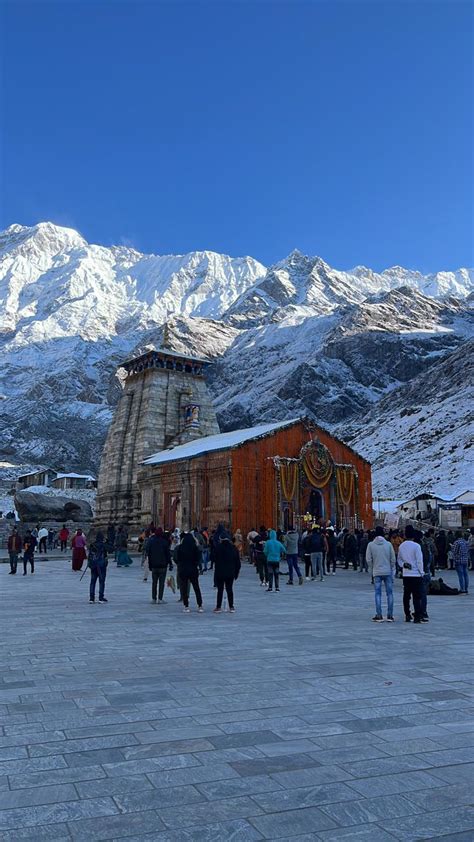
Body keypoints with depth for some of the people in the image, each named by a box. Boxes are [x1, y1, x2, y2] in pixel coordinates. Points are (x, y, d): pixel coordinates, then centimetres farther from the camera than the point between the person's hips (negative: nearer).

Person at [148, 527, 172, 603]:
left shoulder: (151, 541, 1)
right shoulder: (164, 542, -8)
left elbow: (148, 553, 5)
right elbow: (168, 554, -6)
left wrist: (150, 564, 12)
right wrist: (170, 564, 0)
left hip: (154, 565, 3)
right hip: (162, 565, -3)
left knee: (154, 582, 13)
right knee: (161, 583, 1)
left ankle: (153, 598, 13)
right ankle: (160, 599, -3)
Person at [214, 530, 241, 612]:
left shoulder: (218, 548, -11)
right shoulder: (234, 548, 2)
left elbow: (214, 559, -10)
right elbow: (238, 562, 7)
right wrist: (236, 572, 14)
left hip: (220, 573, -3)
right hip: (230, 573, 3)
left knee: (220, 590, 4)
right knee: (229, 589, 11)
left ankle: (218, 607, 7)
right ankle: (231, 607, 12)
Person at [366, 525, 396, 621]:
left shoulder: (371, 545, -3)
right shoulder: (388, 544, -1)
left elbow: (369, 560, -3)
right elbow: (393, 559, 1)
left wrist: (371, 571, 10)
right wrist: (393, 571, 11)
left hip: (377, 572, -1)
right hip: (388, 572, 1)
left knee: (378, 594, 3)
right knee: (389, 594, 8)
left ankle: (379, 616, 2)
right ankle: (390, 616, 8)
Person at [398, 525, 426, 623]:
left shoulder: (401, 546, 6)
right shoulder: (416, 546, -11)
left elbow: (399, 559, 13)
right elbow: (419, 561, -10)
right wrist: (422, 572, -2)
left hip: (406, 574, 5)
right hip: (416, 574, -5)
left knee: (406, 595, 10)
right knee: (417, 596, -3)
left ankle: (407, 615, 14)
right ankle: (418, 616, -5)